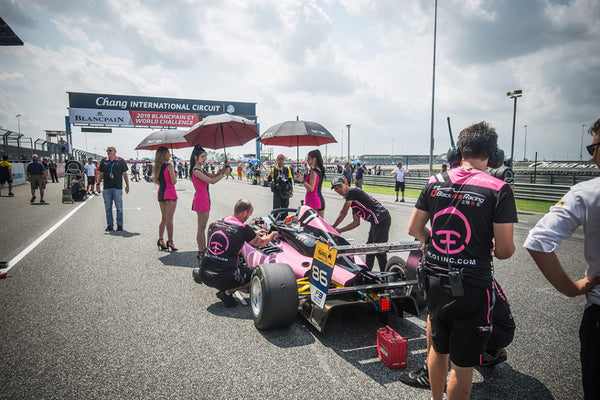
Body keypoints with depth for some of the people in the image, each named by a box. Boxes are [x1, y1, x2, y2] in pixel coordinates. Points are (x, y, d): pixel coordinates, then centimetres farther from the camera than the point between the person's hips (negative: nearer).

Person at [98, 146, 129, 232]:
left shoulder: (121, 161, 3)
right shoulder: (104, 161, 10)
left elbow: (125, 174, 6)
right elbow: (101, 174, 14)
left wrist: (127, 185, 3)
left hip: (117, 188, -3)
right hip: (106, 188, 3)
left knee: (119, 207, 1)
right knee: (108, 207, 6)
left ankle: (119, 225, 10)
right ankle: (109, 225, 14)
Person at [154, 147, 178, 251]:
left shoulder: (156, 167, 9)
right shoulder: (169, 166, -12)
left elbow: (157, 182, 16)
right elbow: (173, 181, -13)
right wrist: (175, 175, 5)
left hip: (161, 194, 7)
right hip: (170, 194, -7)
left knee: (163, 218, 14)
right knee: (169, 219, -5)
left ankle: (161, 240, 14)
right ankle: (170, 242, -3)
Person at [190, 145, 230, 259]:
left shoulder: (201, 170, 14)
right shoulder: (196, 171, -16)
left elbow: (214, 176, 16)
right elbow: (212, 181, -21)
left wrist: (224, 167, 5)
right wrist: (224, 174, -12)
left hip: (205, 199, 10)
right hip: (201, 199, -10)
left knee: (203, 227, 15)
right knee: (201, 228, -3)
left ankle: (204, 250, 22)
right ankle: (201, 252, 4)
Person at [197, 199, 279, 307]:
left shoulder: (215, 224, 7)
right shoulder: (244, 229, -9)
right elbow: (261, 243, 10)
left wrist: (254, 234, 38)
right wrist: (271, 235, 32)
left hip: (204, 276, 7)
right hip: (223, 279, -7)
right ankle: (227, 292, -3)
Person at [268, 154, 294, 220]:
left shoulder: (287, 168, 5)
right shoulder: (274, 169, 3)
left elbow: (291, 180, 10)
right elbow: (269, 180, -1)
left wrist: (292, 190, 7)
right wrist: (270, 175, -23)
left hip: (285, 192, 1)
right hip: (277, 191, -1)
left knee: (285, 207, 8)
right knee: (276, 207, -6)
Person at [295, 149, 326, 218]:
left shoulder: (313, 172, -15)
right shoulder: (320, 171, 13)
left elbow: (311, 188, -22)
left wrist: (302, 180, -29)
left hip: (313, 201, -10)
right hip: (321, 199, 10)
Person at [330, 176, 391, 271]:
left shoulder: (352, 191, -7)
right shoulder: (352, 201, 20)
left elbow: (343, 213, -7)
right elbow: (356, 222, 21)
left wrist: (333, 227, 4)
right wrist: (339, 230, 17)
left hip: (381, 219, -10)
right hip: (377, 221, 10)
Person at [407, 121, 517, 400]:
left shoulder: (435, 182, 1)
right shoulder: (498, 190, -12)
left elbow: (414, 229, 5)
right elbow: (504, 250, -13)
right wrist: (493, 249, 9)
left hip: (434, 280, 5)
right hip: (471, 287, -5)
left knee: (438, 347, 24)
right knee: (463, 363, 11)